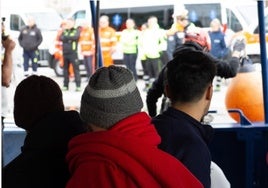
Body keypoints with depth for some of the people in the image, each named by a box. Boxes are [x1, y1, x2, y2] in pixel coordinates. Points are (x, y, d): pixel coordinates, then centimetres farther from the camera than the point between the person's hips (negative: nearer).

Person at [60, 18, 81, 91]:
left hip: (73, 53, -5)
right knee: (65, 69, 8)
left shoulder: (76, 31, 3)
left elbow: (76, 37, -16)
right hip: (65, 53, 5)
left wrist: (66, 37, -7)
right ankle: (65, 85, 15)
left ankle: (78, 85, -8)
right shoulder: (64, 31, 15)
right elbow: (61, 38, -1)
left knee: (76, 69, -7)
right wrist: (70, 38, -11)